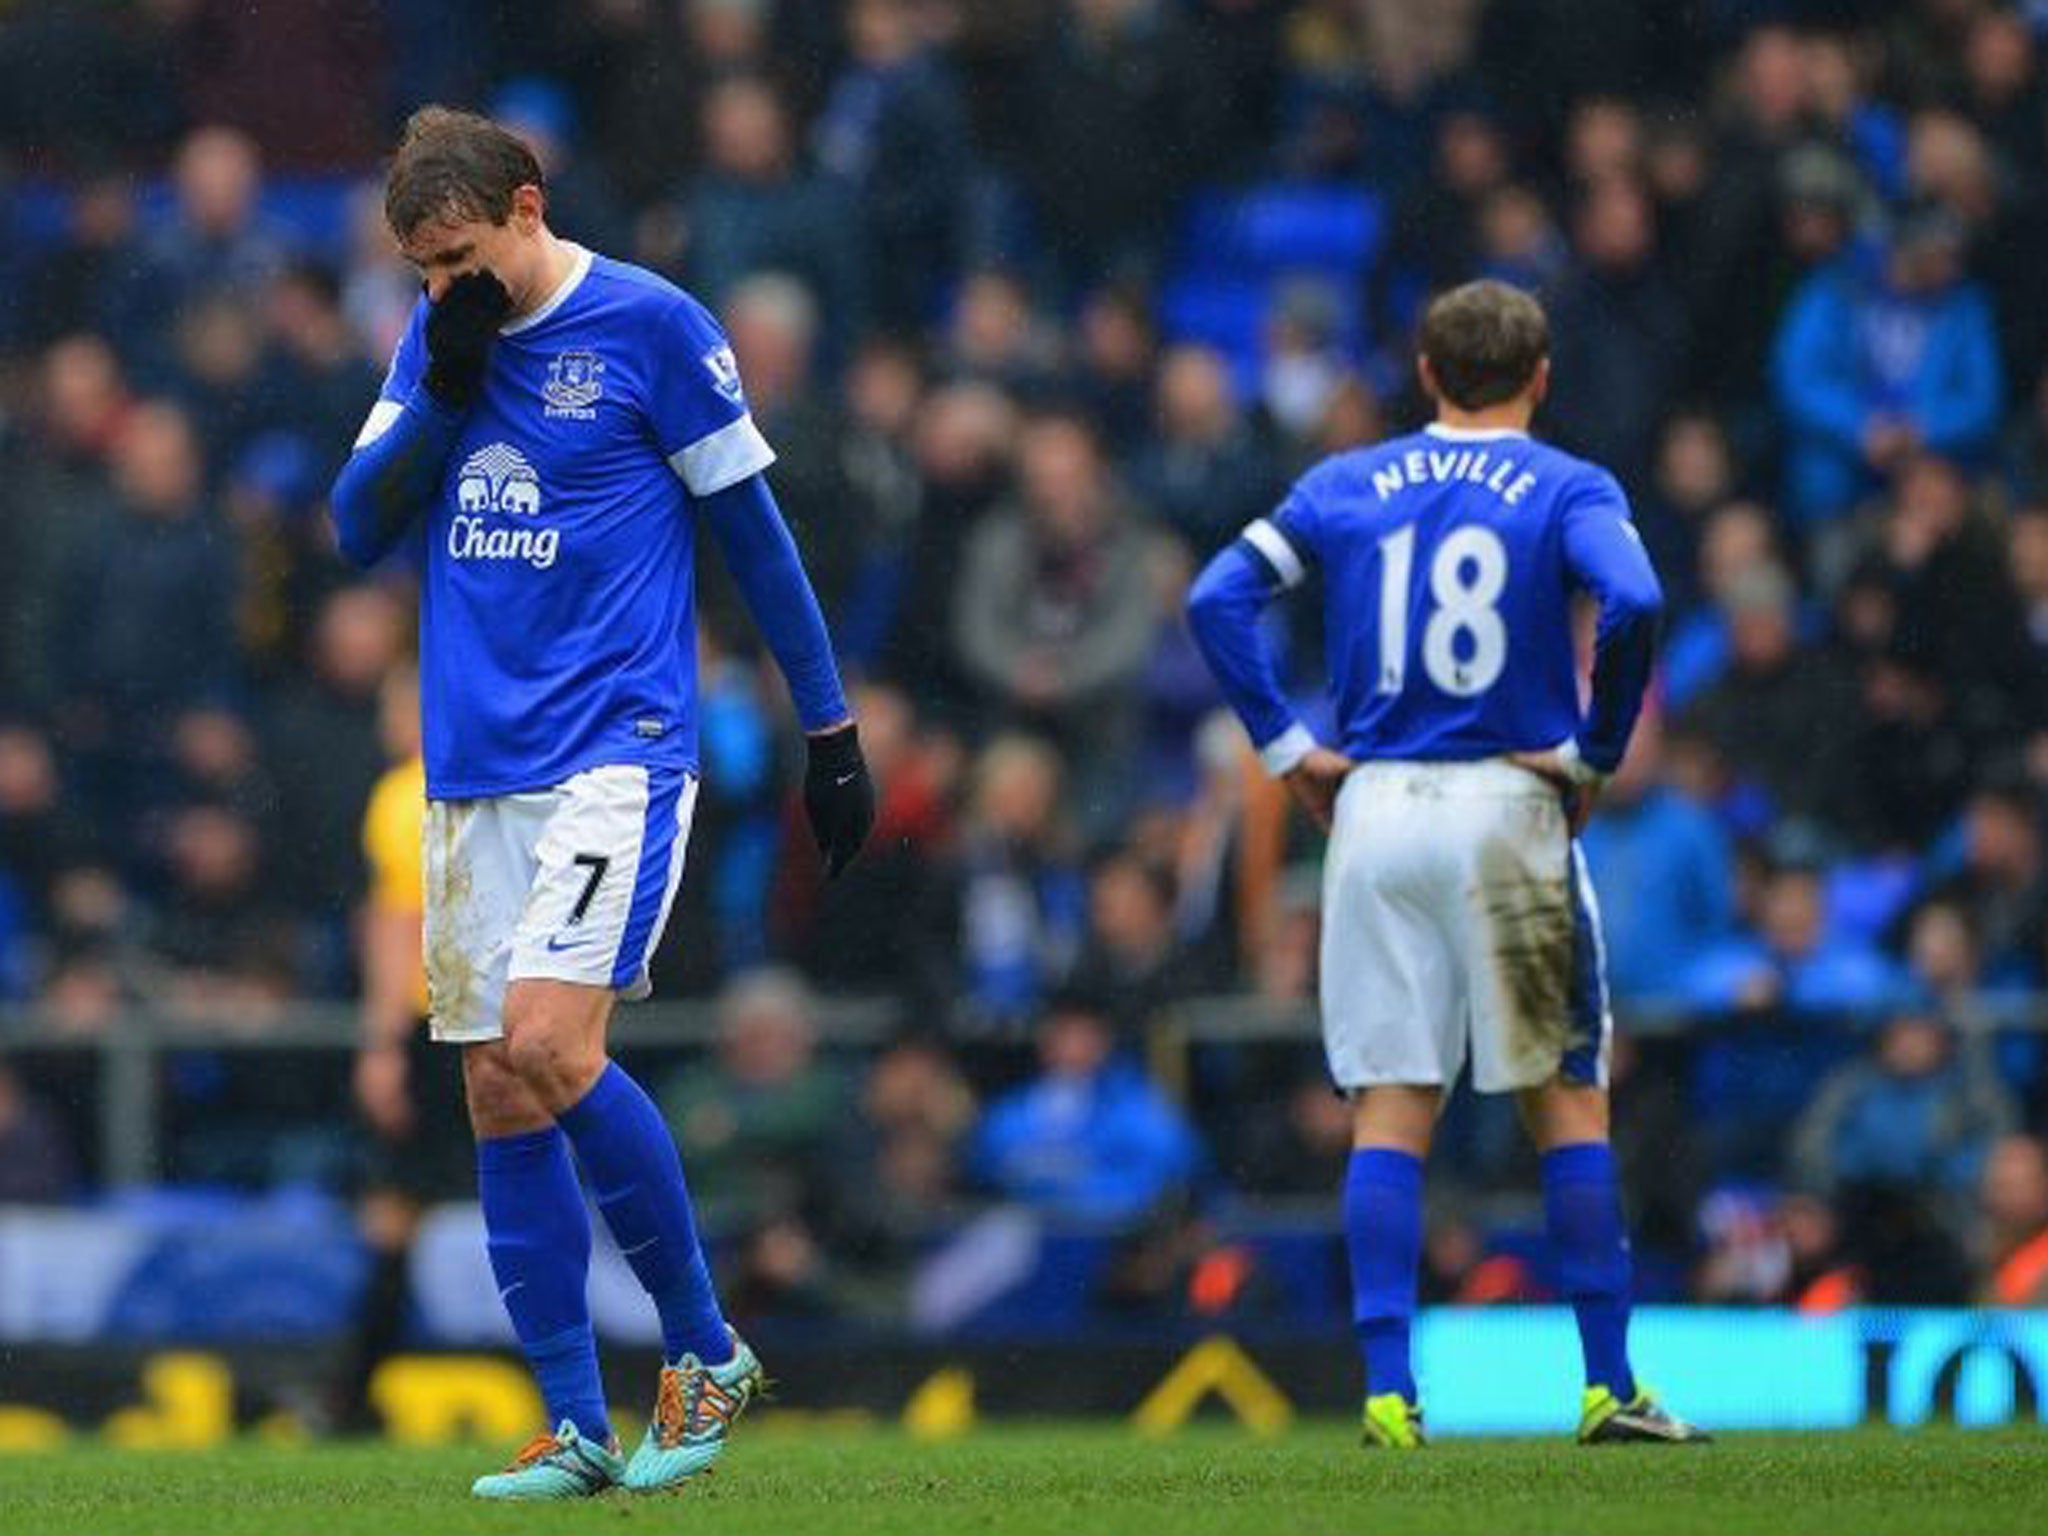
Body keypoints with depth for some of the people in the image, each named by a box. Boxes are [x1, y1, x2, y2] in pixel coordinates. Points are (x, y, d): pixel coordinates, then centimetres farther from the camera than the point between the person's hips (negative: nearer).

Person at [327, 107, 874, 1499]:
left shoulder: (648, 324, -5)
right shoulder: (436, 338, 11)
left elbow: (752, 528, -1)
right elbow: (360, 528, 6)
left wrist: (831, 729, 0)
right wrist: (445, 386, -8)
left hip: (617, 749, -6)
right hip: (474, 766, 6)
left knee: (549, 1046, -21)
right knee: (499, 1095, 3)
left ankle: (704, 1348, -5)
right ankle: (579, 1433, 8)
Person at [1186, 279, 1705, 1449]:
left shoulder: (1344, 487, 10)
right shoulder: (1569, 491, 0)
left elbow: (1219, 598, 2)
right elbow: (1634, 602, -18)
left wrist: (1288, 745, 5)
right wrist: (1598, 751, -6)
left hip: (1375, 809, 2)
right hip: (1508, 811, -2)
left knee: (1391, 1111, 3)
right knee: (1569, 1098, 6)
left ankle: (1389, 1391, -5)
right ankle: (1609, 1385, 4)